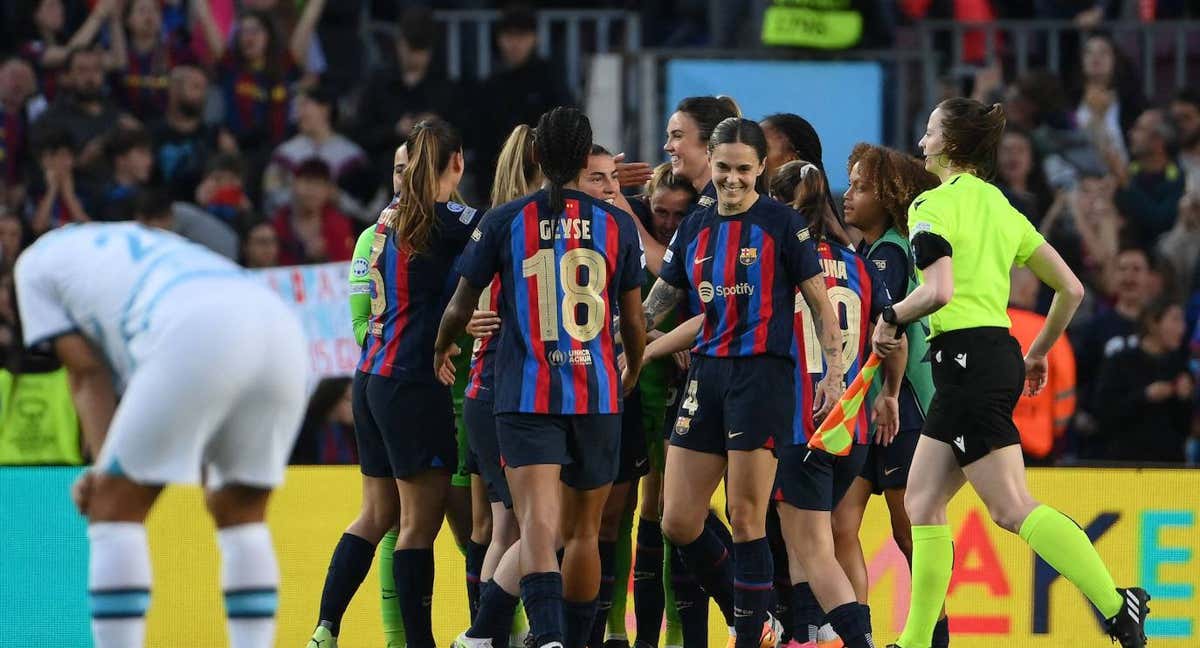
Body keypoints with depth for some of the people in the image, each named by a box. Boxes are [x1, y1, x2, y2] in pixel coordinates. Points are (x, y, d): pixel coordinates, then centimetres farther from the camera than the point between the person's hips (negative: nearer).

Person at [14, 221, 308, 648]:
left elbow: (88, 373, 15)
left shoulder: (37, 260, 27)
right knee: (242, 513, 21)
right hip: (282, 328, 6)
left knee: (114, 506, 5)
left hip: (198, 336, -6)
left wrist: (105, 464, 9)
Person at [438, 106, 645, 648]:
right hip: (598, 396, 2)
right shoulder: (618, 225, 3)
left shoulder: (505, 222, 0)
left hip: (527, 395, -2)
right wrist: (633, 371, 31)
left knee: (538, 523, -14)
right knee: (583, 530, 15)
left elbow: (461, 307, 9)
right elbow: (634, 322, 9)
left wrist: (442, 348, 32)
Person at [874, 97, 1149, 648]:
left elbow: (938, 291, -24)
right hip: (1000, 352, 9)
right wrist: (1039, 351, 27)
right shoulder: (1000, 206, 17)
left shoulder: (933, 206, -8)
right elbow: (1071, 289, 16)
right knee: (922, 500, 11)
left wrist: (889, 318, -6)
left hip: (967, 359, -9)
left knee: (1012, 509, -11)